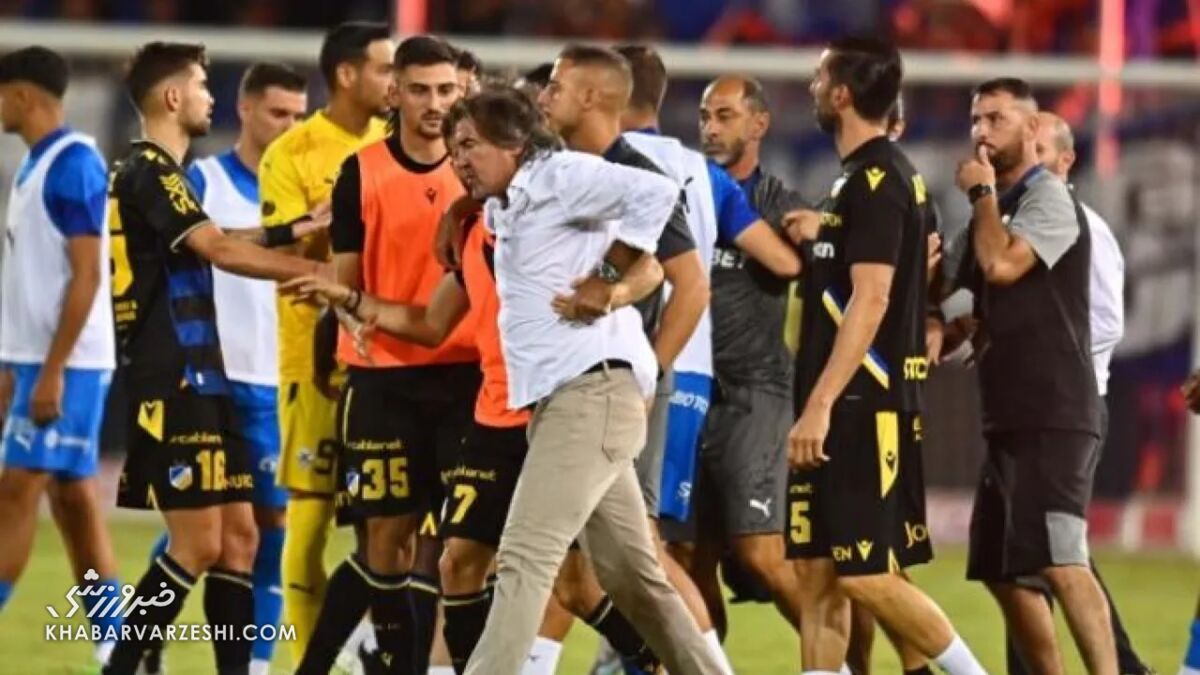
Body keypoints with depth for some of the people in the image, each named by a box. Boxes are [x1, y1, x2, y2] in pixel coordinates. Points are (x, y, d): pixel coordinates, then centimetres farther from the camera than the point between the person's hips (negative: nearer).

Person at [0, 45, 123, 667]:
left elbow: (87, 274, -18)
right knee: (74, 497, 8)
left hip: (65, 364, -9)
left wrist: (52, 371, -21)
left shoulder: (73, 165, -14)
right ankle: (116, 642, 9)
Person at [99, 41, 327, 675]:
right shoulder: (148, 172, -12)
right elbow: (222, 251, -20)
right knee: (198, 545, -10)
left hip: (196, 379, 10)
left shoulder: (156, 172, 18)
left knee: (238, 536, 7)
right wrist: (321, 271, -18)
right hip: (172, 383, -10)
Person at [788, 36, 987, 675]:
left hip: (864, 408, -10)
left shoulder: (877, 180, -14)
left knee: (864, 576, -10)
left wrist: (819, 405, -24)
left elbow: (869, 302, -21)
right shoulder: (856, 178, 17)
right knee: (816, 572, 6)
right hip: (841, 412, 10)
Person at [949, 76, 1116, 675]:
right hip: (1009, 417, 10)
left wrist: (982, 194, -8)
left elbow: (1002, 264, -23)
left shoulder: (1048, 198, -8)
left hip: (1054, 417, -10)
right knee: (1002, 571, 13)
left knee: (1059, 562, -21)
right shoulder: (1000, 206, 19)